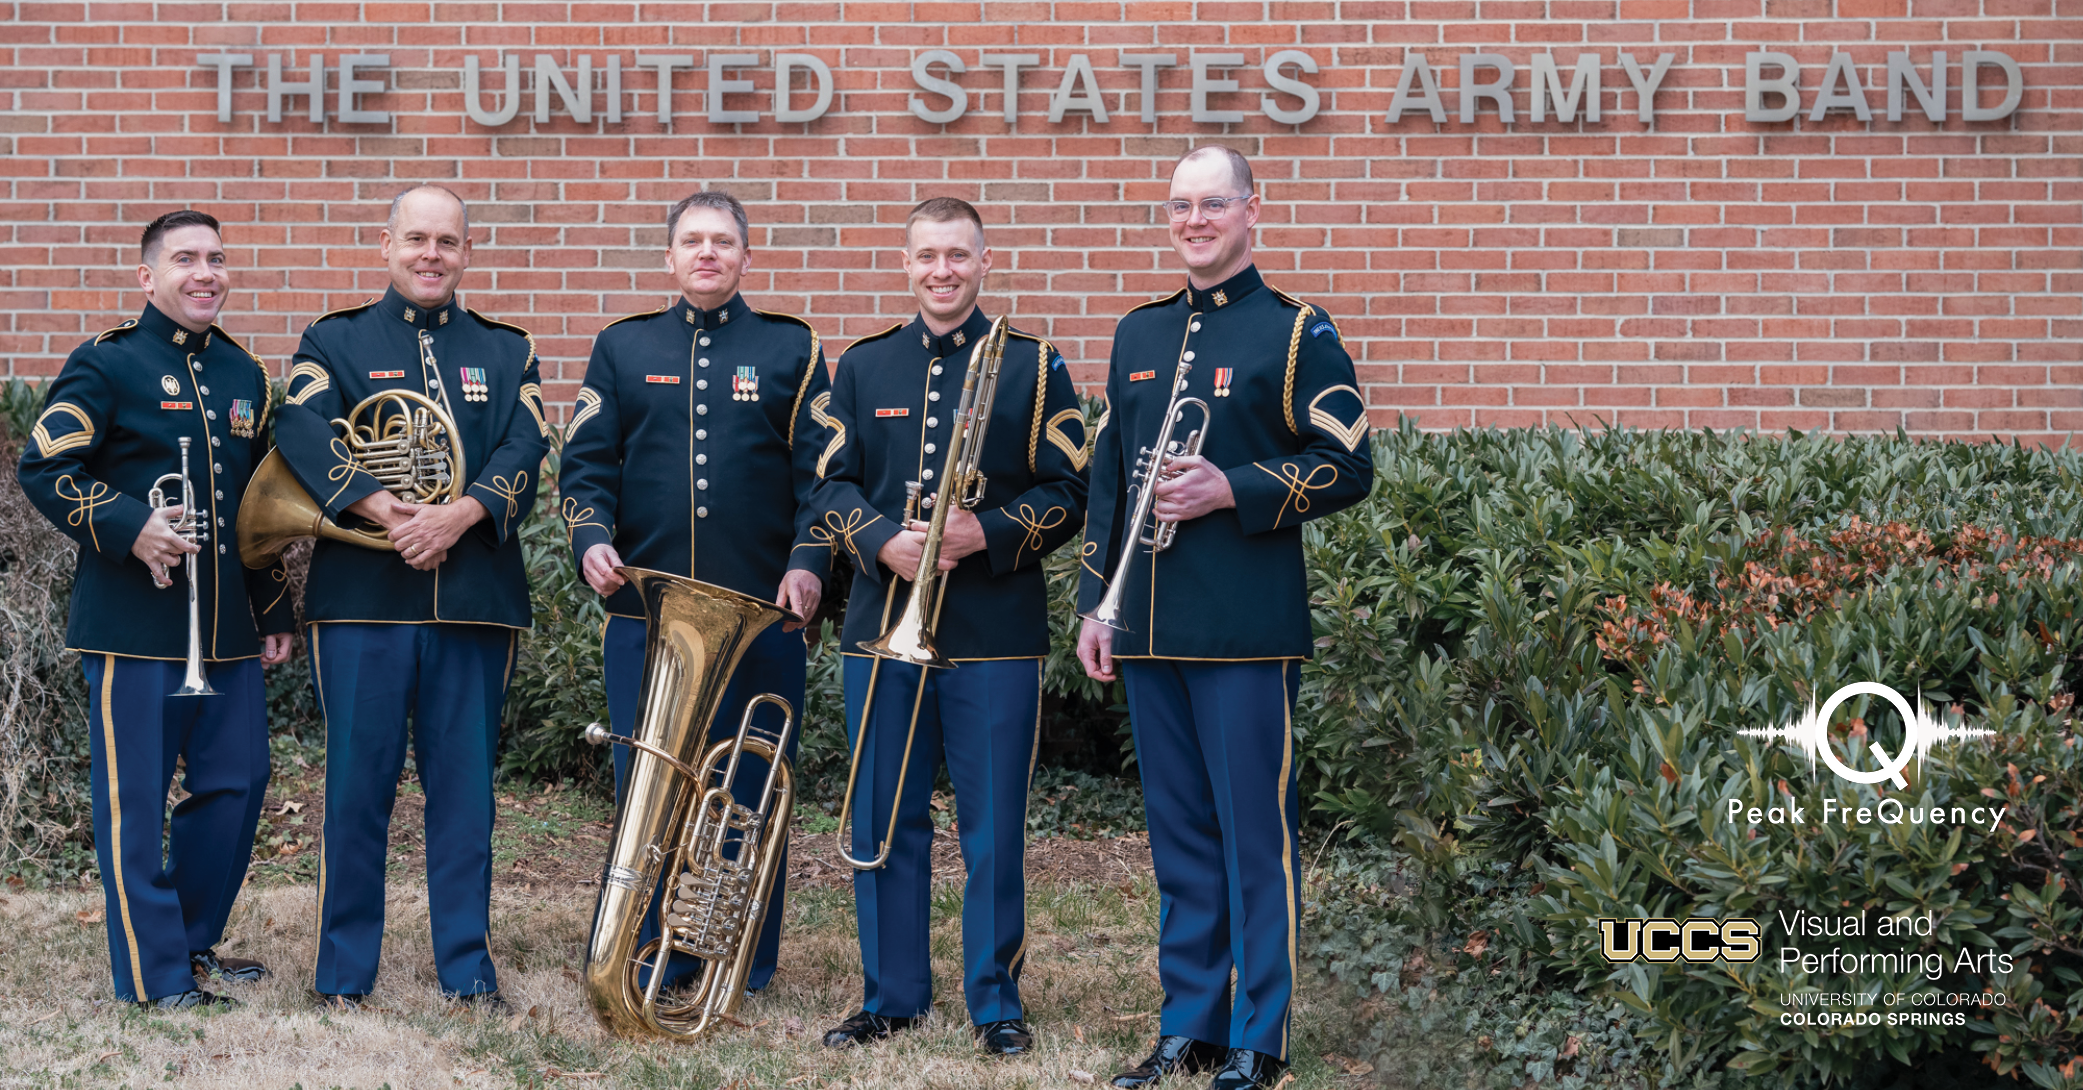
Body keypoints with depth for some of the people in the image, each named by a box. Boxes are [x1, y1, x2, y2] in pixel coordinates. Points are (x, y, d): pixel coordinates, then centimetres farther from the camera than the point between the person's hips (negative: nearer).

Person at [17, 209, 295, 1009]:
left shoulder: (246, 377, 16)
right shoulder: (106, 366, -3)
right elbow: (45, 469, -9)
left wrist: (274, 613, 17)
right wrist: (131, 529, -21)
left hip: (228, 629, 6)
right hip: (135, 625, -6)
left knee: (237, 785, 9)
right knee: (135, 796, -2)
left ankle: (195, 940, 25)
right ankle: (155, 974, 5)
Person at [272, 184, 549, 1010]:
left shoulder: (505, 352, 14)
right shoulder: (335, 342, 9)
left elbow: (525, 450, -1)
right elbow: (303, 433, -9)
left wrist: (459, 515, -18)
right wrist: (387, 513, -21)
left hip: (476, 596, 1)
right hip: (362, 597, -1)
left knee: (464, 781, 4)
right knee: (359, 779, 1)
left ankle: (467, 965, 12)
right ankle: (345, 970, 10)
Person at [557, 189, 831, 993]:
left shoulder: (791, 349, 9)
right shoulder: (623, 347, 12)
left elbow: (820, 471, 4)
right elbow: (586, 462, 9)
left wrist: (808, 562, -10)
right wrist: (591, 540, -9)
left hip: (762, 611, -1)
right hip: (644, 610, 1)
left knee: (749, 791, 2)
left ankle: (747, 970, 12)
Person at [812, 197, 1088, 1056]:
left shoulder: (1033, 367, 3)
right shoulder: (862, 367, 11)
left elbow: (1068, 491, -1)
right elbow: (831, 486, 8)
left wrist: (988, 533, -17)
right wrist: (882, 541, -12)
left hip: (996, 632, -2)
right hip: (882, 626, 3)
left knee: (993, 823, 1)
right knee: (886, 819, 7)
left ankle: (996, 1000, 12)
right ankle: (892, 993, 18)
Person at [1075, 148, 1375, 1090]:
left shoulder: (1294, 333, -2)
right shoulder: (1137, 335, 15)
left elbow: (1348, 468, -6)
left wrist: (1233, 491, -17)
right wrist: (1094, 602, 12)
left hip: (1247, 630, -5)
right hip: (1149, 628, 6)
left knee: (1255, 833, -2)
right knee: (1178, 834, 11)